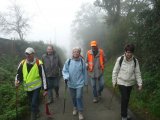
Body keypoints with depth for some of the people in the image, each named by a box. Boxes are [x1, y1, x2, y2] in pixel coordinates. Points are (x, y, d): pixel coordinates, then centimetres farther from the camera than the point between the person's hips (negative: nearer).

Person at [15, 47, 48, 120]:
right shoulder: (22, 63, -6)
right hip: (27, 87, 5)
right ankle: (36, 112, 48)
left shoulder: (38, 63, -17)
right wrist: (17, 81, -17)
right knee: (32, 103, 21)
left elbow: (43, 76, -13)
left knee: (34, 104, -9)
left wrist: (45, 89, -12)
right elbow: (19, 74, 5)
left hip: (36, 87, -5)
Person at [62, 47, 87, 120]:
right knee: (73, 97, 17)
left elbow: (84, 72, 3)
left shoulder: (82, 61, -6)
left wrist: (85, 81, 9)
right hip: (71, 83, 2)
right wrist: (66, 77, -21)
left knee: (79, 97, -6)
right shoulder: (68, 61, -7)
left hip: (80, 83, -2)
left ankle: (80, 112, 12)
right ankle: (75, 108, 42)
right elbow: (64, 71, -3)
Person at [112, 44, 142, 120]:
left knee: (127, 99, 15)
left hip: (130, 83, 3)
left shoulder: (135, 61, -6)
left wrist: (140, 83, -4)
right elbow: (115, 71, -5)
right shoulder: (120, 59, -13)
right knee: (124, 98, -5)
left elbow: (137, 73, 0)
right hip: (121, 82, -3)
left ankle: (125, 113, 35)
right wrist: (114, 82, -2)